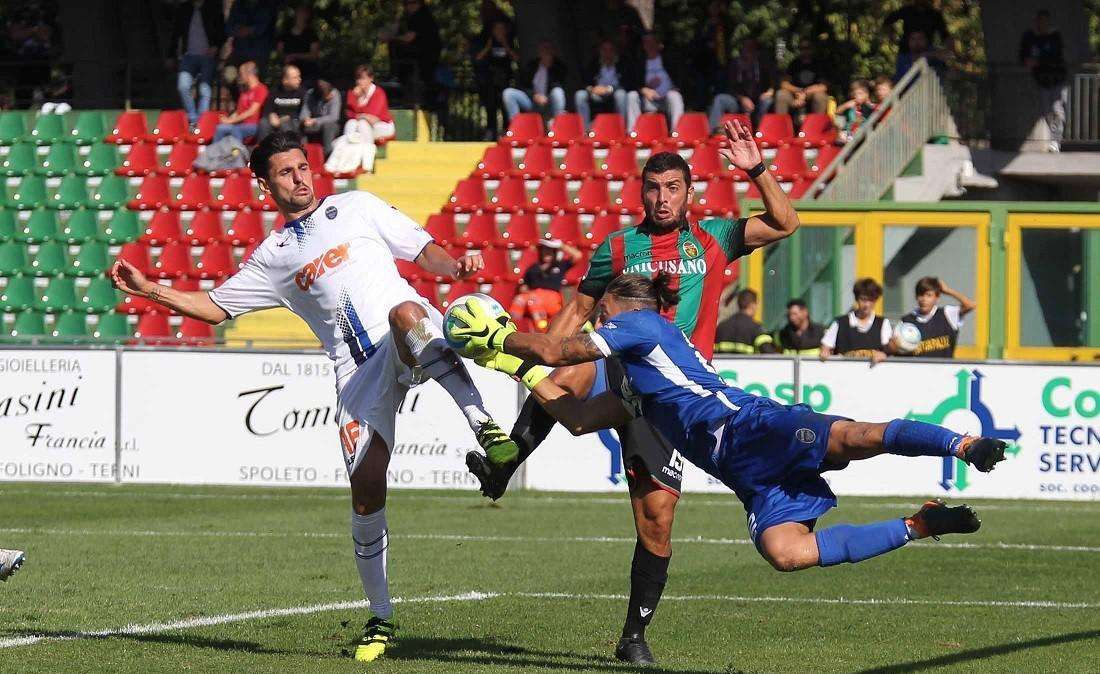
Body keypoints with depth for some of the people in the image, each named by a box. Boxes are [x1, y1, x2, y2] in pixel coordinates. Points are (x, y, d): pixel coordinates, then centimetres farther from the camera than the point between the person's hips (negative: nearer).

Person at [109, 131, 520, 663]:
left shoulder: (354, 208, 18)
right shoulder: (273, 256, 23)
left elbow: (423, 250, 15)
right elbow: (215, 307, 28)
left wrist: (455, 266, -6)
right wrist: (149, 290, 18)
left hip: (408, 348, -3)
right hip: (357, 370, 3)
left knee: (406, 314, -41)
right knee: (366, 486, -9)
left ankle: (484, 426, -45)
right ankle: (380, 618, 5)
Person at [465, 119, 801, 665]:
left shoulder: (713, 239, 12)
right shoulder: (618, 248, 12)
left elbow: (784, 224, 7)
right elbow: (578, 309, 18)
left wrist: (756, 171, -5)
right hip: (616, 370, -1)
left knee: (657, 517, -3)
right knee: (570, 373, -39)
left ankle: (634, 637, 10)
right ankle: (501, 467, -34)